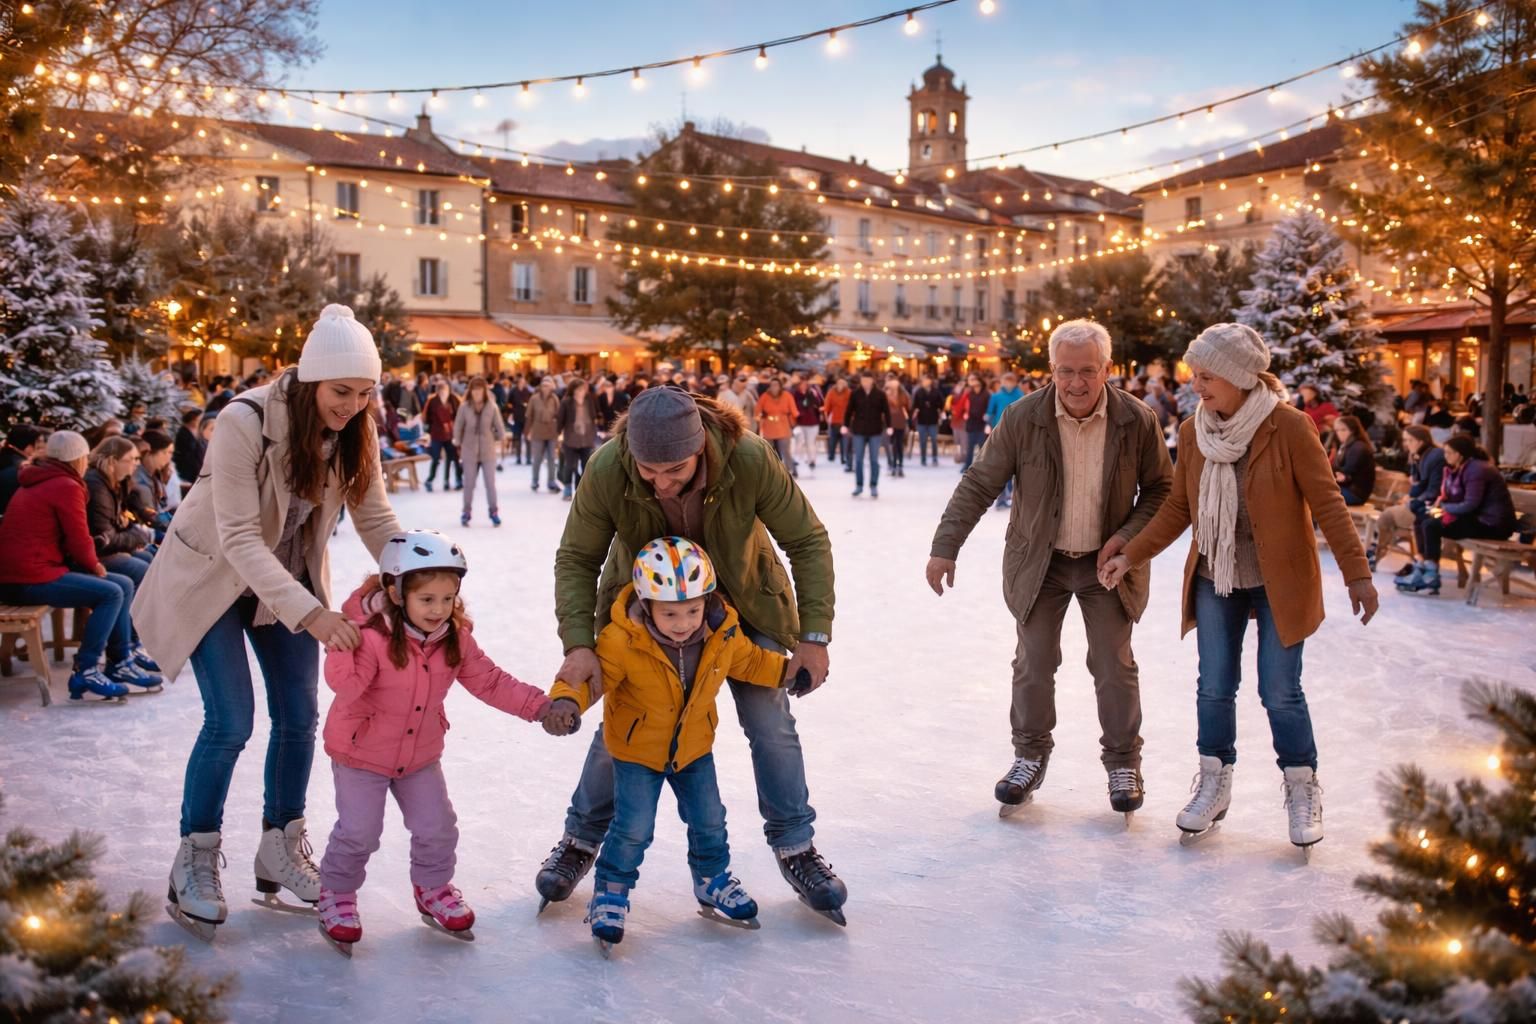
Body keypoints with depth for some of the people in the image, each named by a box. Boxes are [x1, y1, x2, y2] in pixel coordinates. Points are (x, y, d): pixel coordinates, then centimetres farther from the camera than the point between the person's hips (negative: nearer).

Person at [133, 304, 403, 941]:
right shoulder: (245, 423, -31)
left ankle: (282, 851, 22)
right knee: (231, 722, -11)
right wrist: (311, 613, -44)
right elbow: (239, 538, -34)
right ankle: (195, 862, 9)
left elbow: (376, 519, -12)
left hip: (288, 579, 5)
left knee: (299, 717, 4)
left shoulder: (355, 433, -15)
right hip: (211, 577, -5)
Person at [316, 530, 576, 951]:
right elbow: (346, 686, -37)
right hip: (361, 751, -5)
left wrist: (540, 706, -11)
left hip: (421, 754, 5)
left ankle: (432, 887, 35)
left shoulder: (456, 639, -8)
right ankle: (336, 893, 24)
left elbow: (489, 681, -2)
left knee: (437, 827, 8)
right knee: (358, 832, -3)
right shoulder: (371, 635, -27)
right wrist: (341, 646, -55)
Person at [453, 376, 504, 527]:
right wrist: (459, 445, 6)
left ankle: (493, 511, 13)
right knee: (469, 484, 6)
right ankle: (466, 512, 18)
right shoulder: (464, 407, -6)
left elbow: (499, 427, 2)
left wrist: (498, 442, 8)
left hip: (488, 451, 0)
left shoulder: (492, 407, -7)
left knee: (490, 483, 1)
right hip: (469, 451, 0)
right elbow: (458, 427, 3)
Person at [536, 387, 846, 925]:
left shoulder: (751, 459, -34)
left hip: (741, 602, 0)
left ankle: (796, 848, 17)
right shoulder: (607, 470, -32)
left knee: (771, 722, -1)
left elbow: (808, 541, -21)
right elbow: (576, 559, -18)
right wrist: (578, 643, -31)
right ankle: (581, 840, 25)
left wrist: (814, 634, -24)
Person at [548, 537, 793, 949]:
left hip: (694, 747, 4)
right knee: (633, 827, -6)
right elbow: (590, 674, -29)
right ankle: (611, 891, 20)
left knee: (708, 819, 14)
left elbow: (750, 661, 3)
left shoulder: (723, 634, -17)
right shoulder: (622, 641, -31)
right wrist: (567, 702, -49)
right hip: (636, 749, -4)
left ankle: (712, 878, 42)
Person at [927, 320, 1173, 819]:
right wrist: (945, 547, -16)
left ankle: (1123, 759, 26)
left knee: (1115, 665, 7)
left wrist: (1128, 536, -15)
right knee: (1034, 663, 7)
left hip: (1107, 561, 0)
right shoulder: (1022, 418, -15)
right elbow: (978, 485, -11)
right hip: (1039, 561, 0)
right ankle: (1031, 753, 27)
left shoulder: (1137, 421, -13)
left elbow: (1160, 489, 0)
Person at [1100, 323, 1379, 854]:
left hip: (1280, 583, -4)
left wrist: (1357, 574, -13)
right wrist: (1130, 555, -1)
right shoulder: (1193, 432, -3)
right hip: (1215, 581, 4)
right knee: (1214, 688, 7)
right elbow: (1178, 508, 5)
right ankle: (1214, 786, 26)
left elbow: (1327, 503, -13)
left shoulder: (1289, 427, -17)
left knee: (1280, 692, 0)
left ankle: (1303, 791, 21)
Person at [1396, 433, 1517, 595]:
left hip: (1492, 524, -10)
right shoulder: (1457, 469, 9)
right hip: (1477, 517, 10)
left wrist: (1444, 507, -12)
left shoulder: (1477, 470, -19)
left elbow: (1470, 505, -24)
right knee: (1421, 522, 3)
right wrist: (1440, 505, -5)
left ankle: (1432, 578, -13)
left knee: (1431, 526, -19)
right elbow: (1450, 495, 16)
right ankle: (1420, 570, -1)